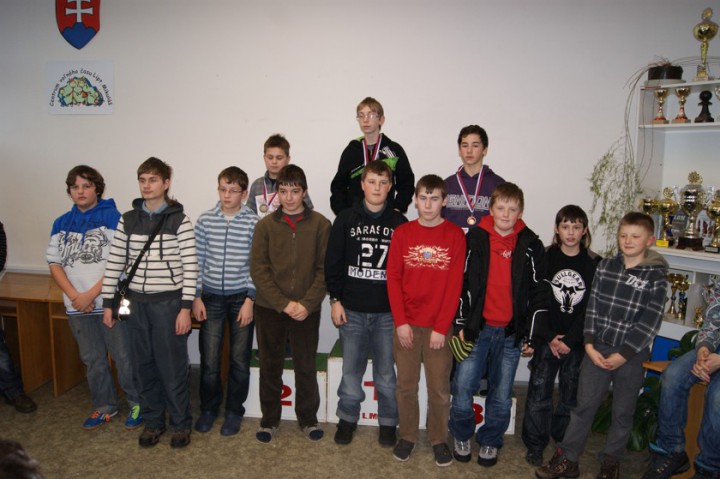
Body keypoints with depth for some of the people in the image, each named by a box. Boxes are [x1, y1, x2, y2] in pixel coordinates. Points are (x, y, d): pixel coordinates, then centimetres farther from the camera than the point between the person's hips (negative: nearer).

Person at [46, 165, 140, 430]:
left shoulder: (113, 217, -8)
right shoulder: (61, 223, 8)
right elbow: (54, 263, 6)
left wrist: (91, 294, -15)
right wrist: (74, 296, -8)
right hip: (77, 307, 5)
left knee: (124, 357, 3)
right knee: (92, 360, 16)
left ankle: (137, 404, 21)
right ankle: (104, 406, 32)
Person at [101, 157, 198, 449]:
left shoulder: (179, 220, -7)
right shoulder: (127, 220, 5)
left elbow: (190, 266, -10)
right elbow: (115, 263, 7)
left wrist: (186, 307, -13)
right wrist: (108, 303, 6)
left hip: (168, 302, -4)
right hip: (136, 302, 4)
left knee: (172, 366, 3)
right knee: (144, 365, 12)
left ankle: (181, 424, 21)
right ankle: (153, 422, 28)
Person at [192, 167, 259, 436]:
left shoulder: (254, 223, -6)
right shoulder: (205, 221, 1)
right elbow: (197, 261, 4)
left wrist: (250, 299, -9)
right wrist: (196, 297, 1)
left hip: (242, 298, -1)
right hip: (211, 297, 2)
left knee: (239, 359, 8)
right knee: (209, 358, 5)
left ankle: (234, 411, 26)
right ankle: (209, 408, 28)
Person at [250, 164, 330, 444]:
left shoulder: (320, 224, -2)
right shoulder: (265, 225, 1)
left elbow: (324, 270, -4)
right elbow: (258, 269, -5)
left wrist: (307, 303, -14)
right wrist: (284, 303, -13)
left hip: (307, 309, -1)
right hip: (269, 308, 1)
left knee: (306, 367, 9)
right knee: (270, 367, 12)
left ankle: (308, 418, 29)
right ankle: (270, 419, 29)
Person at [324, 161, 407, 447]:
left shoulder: (399, 223, 2)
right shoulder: (346, 220, 2)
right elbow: (333, 262, 2)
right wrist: (335, 299, -3)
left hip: (388, 312, 0)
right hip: (352, 309, 0)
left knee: (386, 372, 9)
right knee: (351, 369, 10)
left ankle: (388, 422, 26)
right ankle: (347, 418, 29)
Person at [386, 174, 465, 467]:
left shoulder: (455, 235, -3)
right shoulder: (402, 233, 0)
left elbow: (455, 285, -6)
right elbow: (393, 279, -1)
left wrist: (441, 328, -10)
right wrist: (400, 322, -8)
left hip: (439, 326, -1)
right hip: (406, 325, 1)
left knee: (439, 388, 10)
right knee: (406, 385, 12)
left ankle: (439, 439, 29)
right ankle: (407, 436, 30)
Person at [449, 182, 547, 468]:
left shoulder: (531, 246, 2)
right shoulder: (475, 238, 0)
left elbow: (538, 293, 5)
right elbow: (461, 283, 2)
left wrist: (530, 335, 2)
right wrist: (460, 323, -2)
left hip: (511, 333, 1)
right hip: (477, 328, -1)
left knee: (502, 396, 10)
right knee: (462, 389, 2)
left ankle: (490, 441, 31)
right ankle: (461, 436, 27)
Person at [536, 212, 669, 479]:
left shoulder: (656, 276, -6)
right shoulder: (605, 266, 2)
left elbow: (651, 322, -10)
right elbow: (593, 307, 2)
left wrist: (624, 354, -13)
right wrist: (589, 345, -6)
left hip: (632, 355, -2)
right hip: (598, 349, 2)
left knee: (623, 412, 12)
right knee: (583, 406, 7)